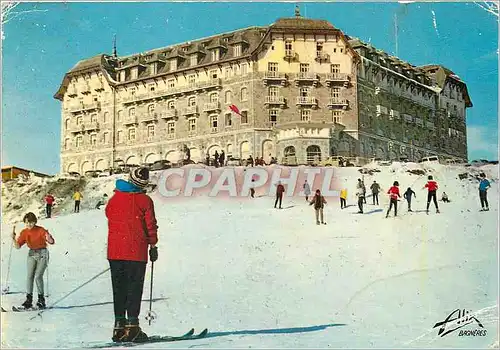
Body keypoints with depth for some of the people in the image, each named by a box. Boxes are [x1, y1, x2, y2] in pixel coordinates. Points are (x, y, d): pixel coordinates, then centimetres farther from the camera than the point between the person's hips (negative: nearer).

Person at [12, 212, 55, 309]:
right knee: (30, 276, -9)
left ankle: (41, 299, -5)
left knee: (38, 276, -14)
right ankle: (29, 299, -8)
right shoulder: (24, 232, 2)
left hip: (42, 254, -4)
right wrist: (13, 238, -17)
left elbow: (52, 242, -15)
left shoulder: (41, 230, -12)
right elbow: (18, 246, 0)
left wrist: (48, 238, -37)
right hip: (31, 254, 4)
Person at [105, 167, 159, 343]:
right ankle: (132, 325, -5)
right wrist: (153, 245, 8)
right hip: (136, 251, -4)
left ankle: (119, 325, 9)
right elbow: (151, 225, -4)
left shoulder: (115, 198, 6)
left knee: (118, 288, 10)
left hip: (114, 251, 4)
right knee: (134, 288, 0)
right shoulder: (145, 200, -5)